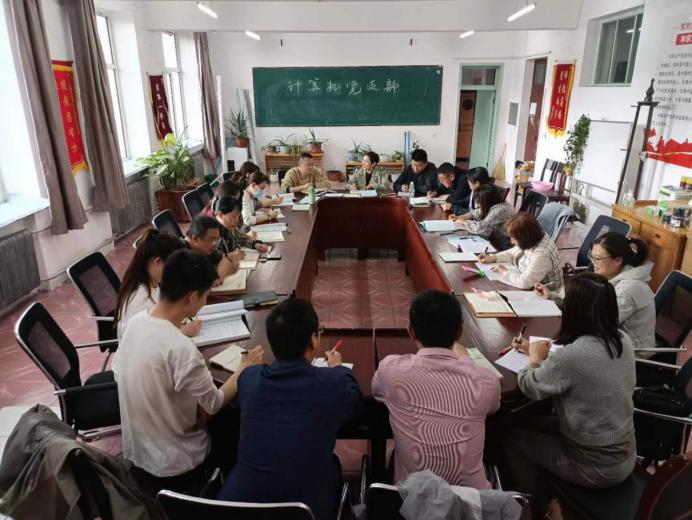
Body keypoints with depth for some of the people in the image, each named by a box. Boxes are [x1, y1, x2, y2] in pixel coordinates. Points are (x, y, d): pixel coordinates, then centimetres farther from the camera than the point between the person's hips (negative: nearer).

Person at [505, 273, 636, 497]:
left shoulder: (573, 355, -33)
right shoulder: (622, 340, -9)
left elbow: (530, 387, -16)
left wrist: (535, 357, 3)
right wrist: (538, 352, 12)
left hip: (597, 468, -7)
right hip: (624, 456, 7)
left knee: (514, 439, 12)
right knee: (537, 424, 23)